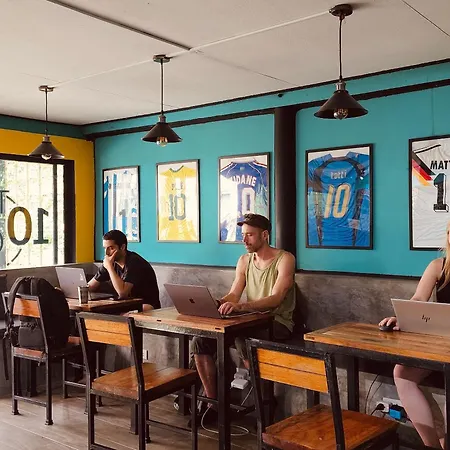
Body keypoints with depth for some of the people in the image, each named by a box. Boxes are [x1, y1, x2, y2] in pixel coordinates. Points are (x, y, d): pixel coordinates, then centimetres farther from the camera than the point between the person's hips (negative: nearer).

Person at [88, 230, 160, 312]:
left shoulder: (134, 262, -18)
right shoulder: (111, 262, 4)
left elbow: (122, 293, -29)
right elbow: (89, 287, 11)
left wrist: (109, 267, -23)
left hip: (147, 305, -7)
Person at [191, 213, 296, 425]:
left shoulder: (284, 259, -9)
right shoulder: (244, 261, 11)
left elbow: (275, 299, -23)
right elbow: (232, 295, 6)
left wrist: (240, 306, -39)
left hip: (278, 323, -6)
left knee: (243, 340, -37)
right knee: (200, 340, -13)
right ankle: (213, 401, -1)